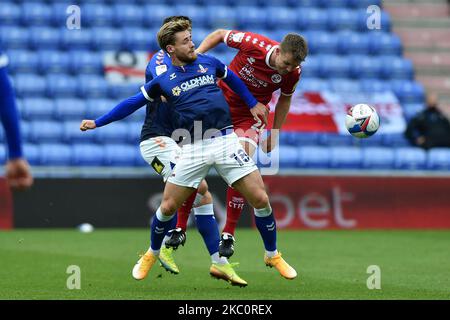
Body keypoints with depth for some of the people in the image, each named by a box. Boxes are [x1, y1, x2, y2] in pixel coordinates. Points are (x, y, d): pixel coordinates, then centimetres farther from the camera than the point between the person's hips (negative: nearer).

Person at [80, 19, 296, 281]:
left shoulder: (208, 62, 9)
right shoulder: (163, 81, 7)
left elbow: (232, 78, 29)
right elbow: (133, 103, 16)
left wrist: (253, 104, 29)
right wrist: (97, 123, 16)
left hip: (226, 140, 0)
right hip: (193, 149, 0)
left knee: (260, 199, -7)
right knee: (167, 207, 1)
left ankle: (273, 255, 14)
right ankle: (152, 255, 29)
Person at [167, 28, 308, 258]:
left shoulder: (293, 73, -16)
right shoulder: (253, 44, -25)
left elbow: (284, 99, 5)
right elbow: (220, 34, -6)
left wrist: (274, 134, 7)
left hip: (249, 117, 0)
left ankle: (228, 236, -4)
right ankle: (179, 228, 13)